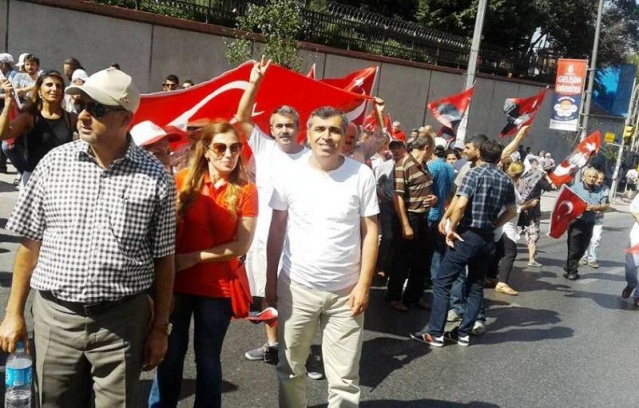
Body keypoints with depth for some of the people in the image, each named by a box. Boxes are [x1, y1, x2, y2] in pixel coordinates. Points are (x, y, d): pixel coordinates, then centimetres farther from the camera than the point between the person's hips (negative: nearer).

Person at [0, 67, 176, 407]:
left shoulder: (155, 178, -6)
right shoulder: (54, 163, -2)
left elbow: (163, 259, -1)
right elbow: (30, 242, 5)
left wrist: (159, 328, 2)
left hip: (122, 321, -1)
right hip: (55, 316, 2)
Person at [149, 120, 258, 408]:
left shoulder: (246, 191, -4)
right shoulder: (184, 180, -1)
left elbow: (242, 246, -9)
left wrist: (193, 258, -13)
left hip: (219, 287, -1)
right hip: (177, 283, 1)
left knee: (208, 358, 13)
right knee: (170, 355, 12)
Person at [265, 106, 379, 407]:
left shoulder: (361, 175, -6)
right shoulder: (290, 175, -2)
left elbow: (370, 232, -2)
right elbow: (277, 231, 4)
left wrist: (364, 284, -8)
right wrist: (270, 281, 3)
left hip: (345, 292, -1)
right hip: (296, 288, 2)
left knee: (344, 378, 7)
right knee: (290, 369, 17)